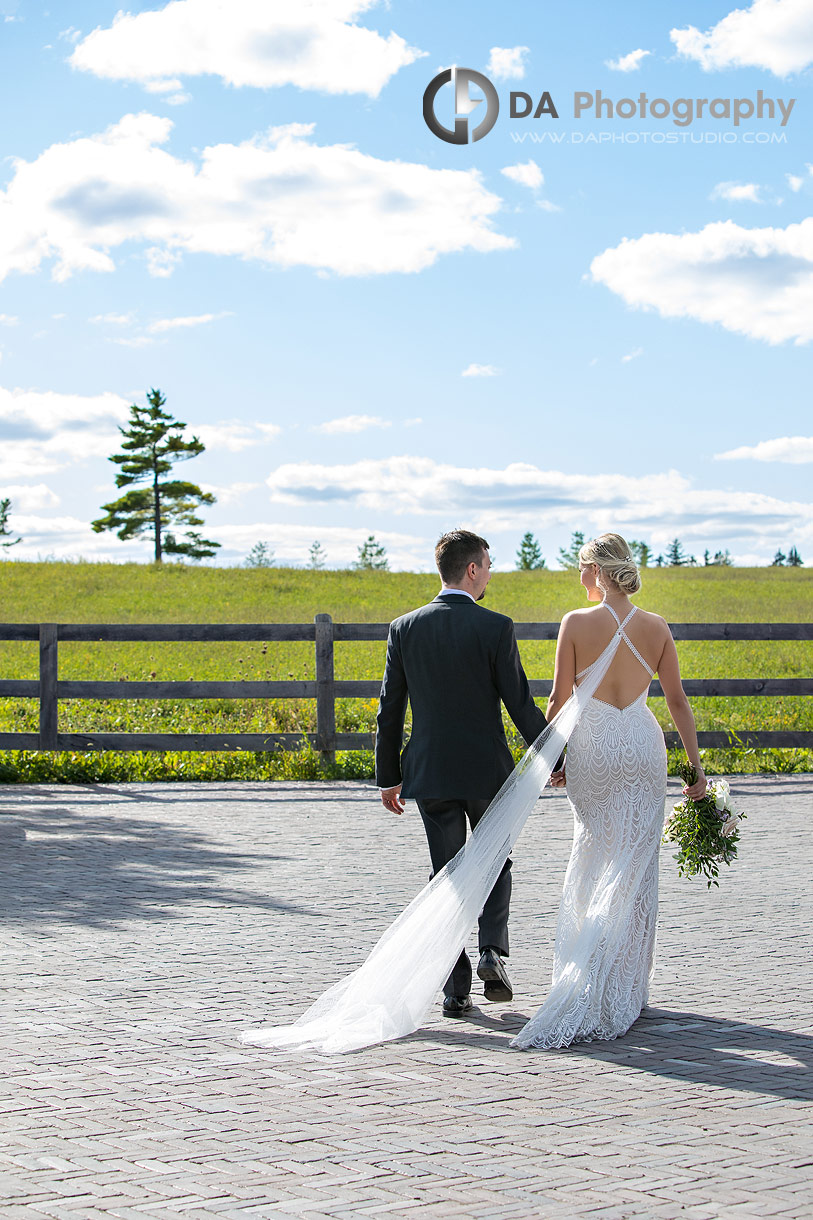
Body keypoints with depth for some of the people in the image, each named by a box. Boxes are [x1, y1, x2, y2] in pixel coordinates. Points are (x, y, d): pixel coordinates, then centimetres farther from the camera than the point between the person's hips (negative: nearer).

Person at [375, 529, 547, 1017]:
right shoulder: (495, 628, -10)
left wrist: (389, 776, 10)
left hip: (431, 774, 2)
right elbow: (521, 704, -9)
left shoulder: (404, 629, -1)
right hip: (487, 770, -2)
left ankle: (456, 989, 7)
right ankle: (493, 951, 0)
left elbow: (390, 709, 2)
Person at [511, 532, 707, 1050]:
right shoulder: (656, 627, -1)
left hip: (592, 747, -1)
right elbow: (678, 700, 1)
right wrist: (696, 767, 8)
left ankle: (586, 983, 18)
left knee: (594, 860, 15)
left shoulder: (577, 623, -9)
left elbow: (561, 698, -6)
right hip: (643, 745, 1)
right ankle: (622, 990, 5)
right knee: (635, 870, 6)